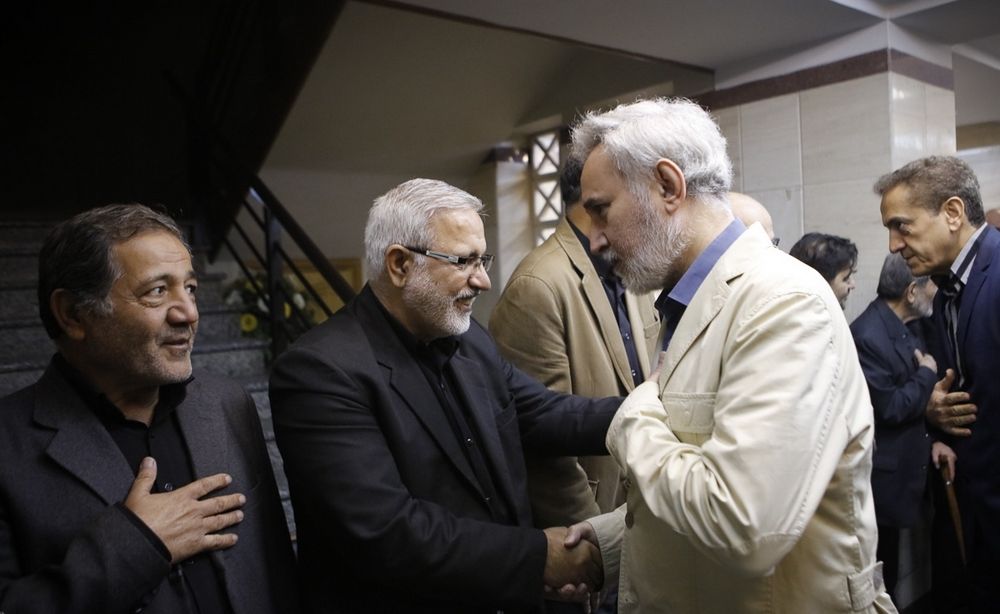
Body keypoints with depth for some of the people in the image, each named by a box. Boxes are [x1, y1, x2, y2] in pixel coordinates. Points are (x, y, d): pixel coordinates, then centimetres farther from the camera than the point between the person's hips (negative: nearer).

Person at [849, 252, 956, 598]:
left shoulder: (907, 329, 6)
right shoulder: (866, 335, -24)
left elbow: (915, 399, 13)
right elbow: (890, 408, -22)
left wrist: (932, 439, 0)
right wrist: (928, 374, -9)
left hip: (903, 469, 9)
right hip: (882, 478, -8)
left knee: (886, 572, 21)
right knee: (878, 576, 8)